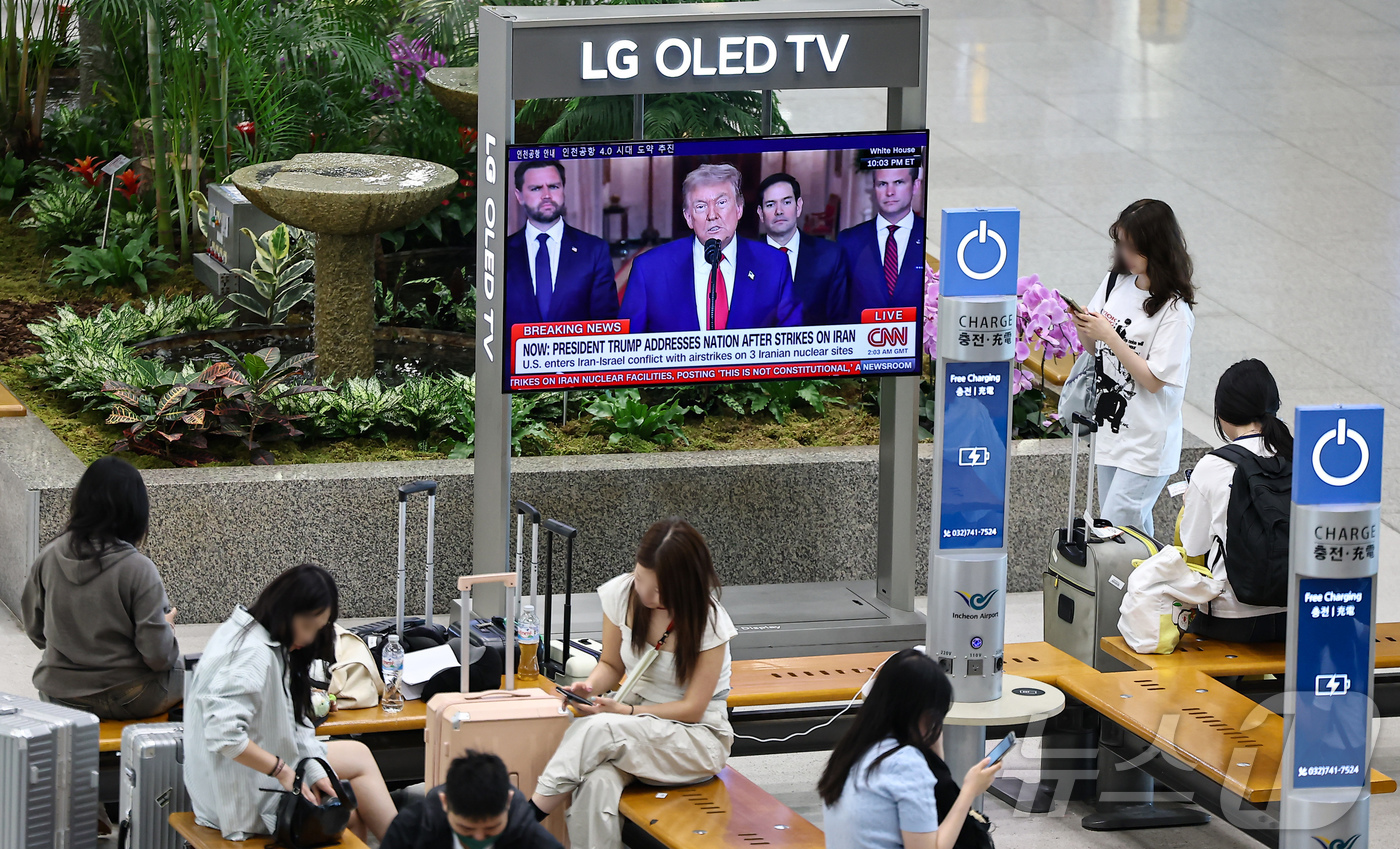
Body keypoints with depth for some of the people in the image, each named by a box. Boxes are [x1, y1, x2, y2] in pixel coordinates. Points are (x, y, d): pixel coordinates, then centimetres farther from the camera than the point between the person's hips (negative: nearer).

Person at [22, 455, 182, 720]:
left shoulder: (47, 559, -8)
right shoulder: (138, 569, -22)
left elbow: (35, 631, 5)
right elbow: (158, 655, -20)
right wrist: (167, 626, 2)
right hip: (128, 701, -5)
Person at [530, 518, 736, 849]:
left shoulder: (708, 622, -17)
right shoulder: (622, 594, -4)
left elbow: (692, 708, -13)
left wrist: (624, 711, -23)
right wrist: (590, 686, -13)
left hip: (699, 739, -4)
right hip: (637, 721, 4)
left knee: (595, 729, -34)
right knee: (596, 783, -34)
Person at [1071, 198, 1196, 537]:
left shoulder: (1174, 311, -18)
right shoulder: (1116, 281, 2)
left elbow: (1154, 380, -19)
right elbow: (1095, 350, 13)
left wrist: (1110, 336, -22)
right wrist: (1084, 329, -10)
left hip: (1146, 445, -7)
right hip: (1110, 430, 7)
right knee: (1134, 528, 17)